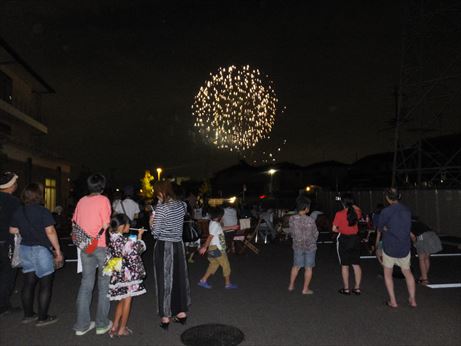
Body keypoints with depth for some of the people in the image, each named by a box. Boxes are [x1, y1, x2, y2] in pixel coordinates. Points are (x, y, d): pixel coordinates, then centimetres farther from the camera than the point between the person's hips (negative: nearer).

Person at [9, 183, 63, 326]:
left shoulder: (18, 212, 3)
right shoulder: (43, 211, -17)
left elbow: (12, 230, 11)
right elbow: (50, 232, -19)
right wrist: (58, 251, -14)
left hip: (25, 250, 7)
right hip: (41, 250, -7)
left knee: (29, 283, 16)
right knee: (45, 285, 4)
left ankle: (28, 315, 26)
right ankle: (42, 318, 10)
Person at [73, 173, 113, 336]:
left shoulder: (81, 201, 7)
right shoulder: (103, 200, -10)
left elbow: (74, 222, 12)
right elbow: (106, 225, -14)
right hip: (101, 245, -5)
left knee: (86, 283, 12)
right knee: (104, 283, 8)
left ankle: (82, 325, 18)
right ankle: (102, 323, 13)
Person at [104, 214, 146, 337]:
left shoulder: (112, 239, 0)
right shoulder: (124, 241, -23)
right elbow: (139, 247, -9)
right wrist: (139, 235, 3)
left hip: (117, 274, 8)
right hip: (127, 274, -7)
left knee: (122, 301, 21)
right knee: (127, 301, 8)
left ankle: (115, 327, 27)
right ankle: (122, 329, 20)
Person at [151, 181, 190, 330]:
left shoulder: (161, 208, -16)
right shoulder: (182, 205, 2)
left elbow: (156, 232, -16)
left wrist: (152, 223, 3)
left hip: (164, 246, -5)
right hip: (178, 245, 5)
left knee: (165, 280, 6)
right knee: (180, 278, 15)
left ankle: (165, 317, 15)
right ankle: (182, 312, 28)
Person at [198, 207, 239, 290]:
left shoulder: (213, 222, 10)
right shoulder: (215, 224, -20)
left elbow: (221, 228, 28)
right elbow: (210, 237, -24)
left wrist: (232, 227, 33)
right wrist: (204, 247, -25)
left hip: (214, 248, 9)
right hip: (217, 248, -9)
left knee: (213, 265, 16)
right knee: (226, 266, 4)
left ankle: (203, 281, 16)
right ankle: (228, 284, 14)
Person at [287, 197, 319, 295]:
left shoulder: (292, 219, -13)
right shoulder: (311, 220, -19)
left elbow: (291, 232, -1)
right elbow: (315, 234, -6)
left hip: (297, 246, 3)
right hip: (310, 246, -3)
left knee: (296, 266, 20)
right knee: (308, 268, 10)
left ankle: (291, 286, 29)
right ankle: (305, 289, 16)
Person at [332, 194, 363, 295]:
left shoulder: (339, 214, -15)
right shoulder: (356, 212, -3)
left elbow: (334, 229, -11)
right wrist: (352, 205, 19)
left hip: (343, 240, -4)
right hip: (355, 239, 4)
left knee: (345, 265, 6)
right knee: (356, 265, 11)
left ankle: (346, 289, 12)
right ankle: (357, 288, 16)